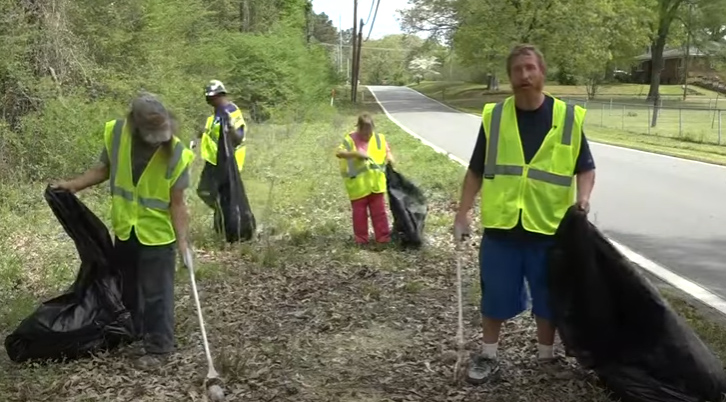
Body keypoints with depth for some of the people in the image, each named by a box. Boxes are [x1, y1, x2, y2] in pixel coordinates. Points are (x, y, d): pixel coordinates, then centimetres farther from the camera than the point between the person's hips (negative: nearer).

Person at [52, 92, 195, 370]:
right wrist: (74, 185, -2)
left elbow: (177, 203, -16)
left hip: (158, 235, -5)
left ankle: (158, 347, 16)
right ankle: (135, 334, 41)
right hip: (124, 230, 5)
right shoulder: (116, 133, -13)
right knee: (127, 289, 21)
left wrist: (182, 239, -22)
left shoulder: (175, 153, -22)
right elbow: (104, 168, 6)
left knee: (156, 294, 2)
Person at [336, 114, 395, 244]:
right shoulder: (350, 139, -10)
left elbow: (387, 150, 15)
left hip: (376, 183, 3)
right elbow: (339, 153, -22)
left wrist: (389, 157, -7)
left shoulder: (379, 138, 1)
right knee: (359, 212, 9)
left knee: (379, 211, 9)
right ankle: (361, 238, 20)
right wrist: (356, 153, -32)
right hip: (358, 185, -2)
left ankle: (383, 236, 18)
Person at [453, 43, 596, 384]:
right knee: (495, 296, 10)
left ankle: (547, 356, 32)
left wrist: (583, 197, -15)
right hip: (500, 226, 1)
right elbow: (476, 171, 7)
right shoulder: (494, 117, 1)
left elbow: (586, 168, 5)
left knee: (547, 297, 13)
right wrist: (462, 213, 1)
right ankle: (488, 356, 27)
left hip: (549, 226, 0)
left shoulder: (568, 118, -1)